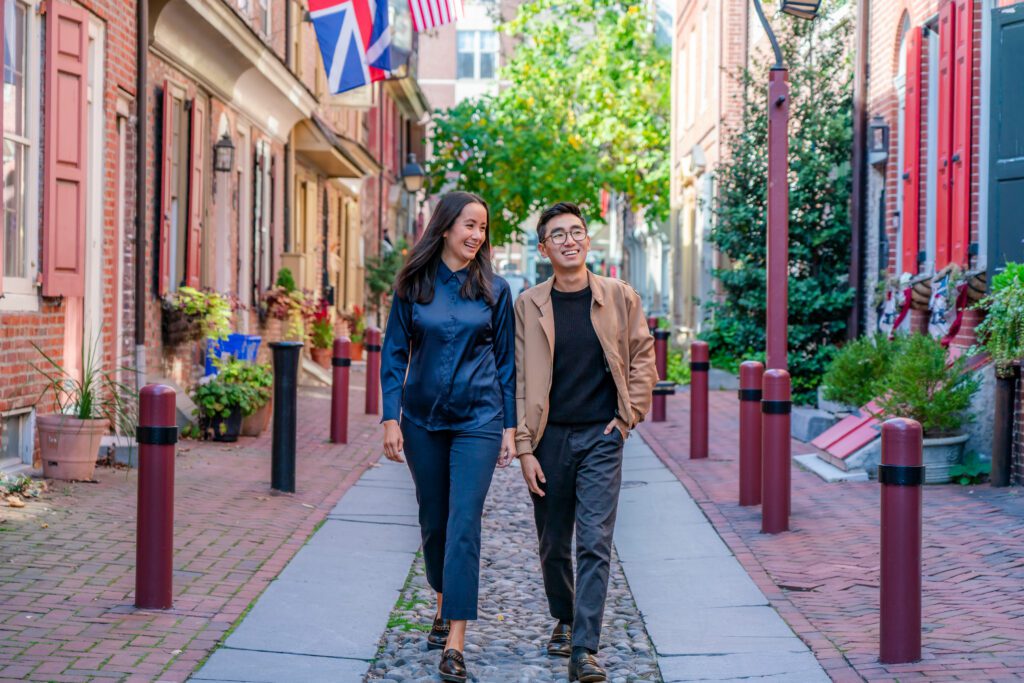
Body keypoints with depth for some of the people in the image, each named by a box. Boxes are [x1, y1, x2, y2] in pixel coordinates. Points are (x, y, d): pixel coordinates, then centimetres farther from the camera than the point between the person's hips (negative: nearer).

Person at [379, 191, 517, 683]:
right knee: (433, 521, 14)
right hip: (423, 419, 2)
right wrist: (391, 417, -4)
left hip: (477, 420, -2)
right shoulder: (412, 286, 1)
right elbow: (394, 354, 3)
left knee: (464, 525, -10)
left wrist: (509, 427, 2)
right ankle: (445, 607, 37)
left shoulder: (493, 290, 1)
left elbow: (506, 361, 5)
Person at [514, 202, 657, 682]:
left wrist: (628, 417, 1)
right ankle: (564, 620, 36)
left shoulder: (620, 297, 2)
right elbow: (519, 381, 0)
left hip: (601, 436, -1)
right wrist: (524, 449, -5)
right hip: (549, 437, 1)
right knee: (553, 544, 12)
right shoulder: (529, 305, 1)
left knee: (594, 543, -10)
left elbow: (643, 359, 10)